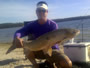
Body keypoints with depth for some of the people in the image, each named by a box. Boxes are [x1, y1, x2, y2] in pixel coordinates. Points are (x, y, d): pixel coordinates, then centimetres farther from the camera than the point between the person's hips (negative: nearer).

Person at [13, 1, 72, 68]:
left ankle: (51, 62, 6)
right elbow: (19, 32, -20)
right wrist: (17, 38, -45)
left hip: (52, 50, -1)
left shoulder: (53, 24, -13)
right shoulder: (32, 25, -6)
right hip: (39, 50, 2)